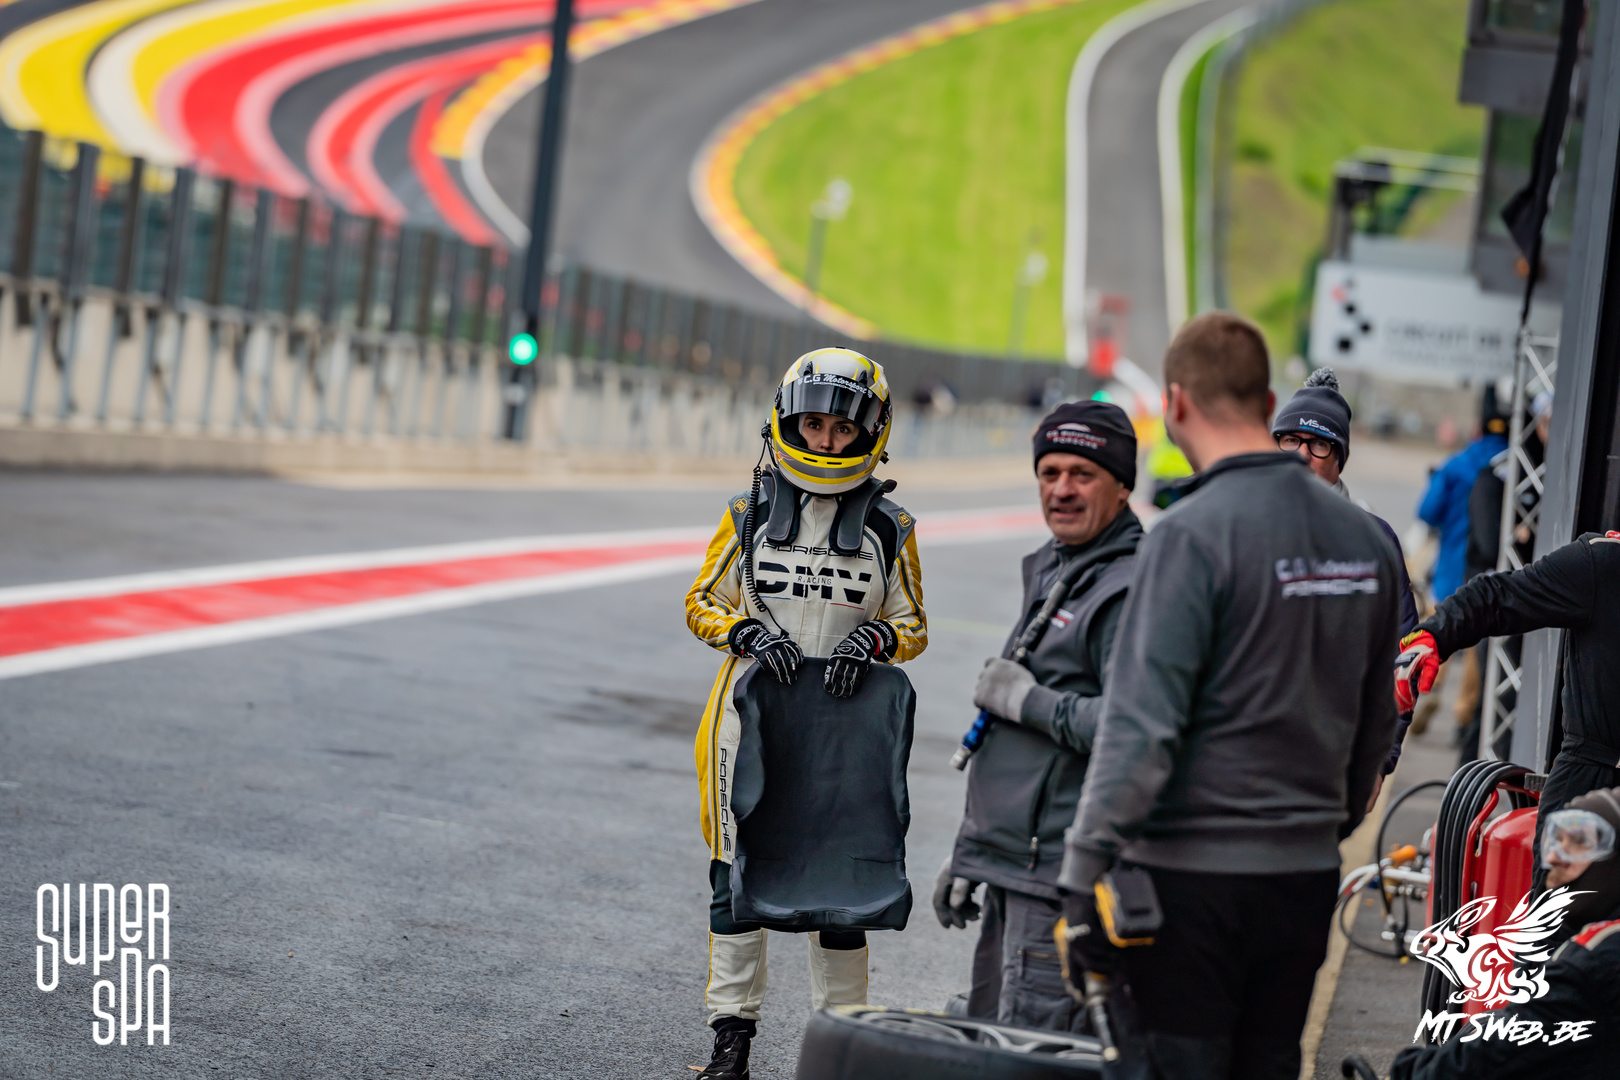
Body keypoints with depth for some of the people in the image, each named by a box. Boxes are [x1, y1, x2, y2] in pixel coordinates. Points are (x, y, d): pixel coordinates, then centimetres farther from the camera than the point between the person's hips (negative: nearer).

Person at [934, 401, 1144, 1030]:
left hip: (1064, 876, -10)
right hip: (1015, 870, 10)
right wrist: (967, 851, 27)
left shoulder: (1131, 590, -14)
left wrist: (1030, 701, -17)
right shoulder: (1049, 571, 18)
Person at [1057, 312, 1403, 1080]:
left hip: (1191, 874, -7)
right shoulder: (1365, 539, 8)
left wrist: (1084, 873, -17)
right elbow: (1375, 728, 17)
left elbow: (1141, 722, -19)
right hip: (1305, 874, 7)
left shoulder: (1193, 533, -14)